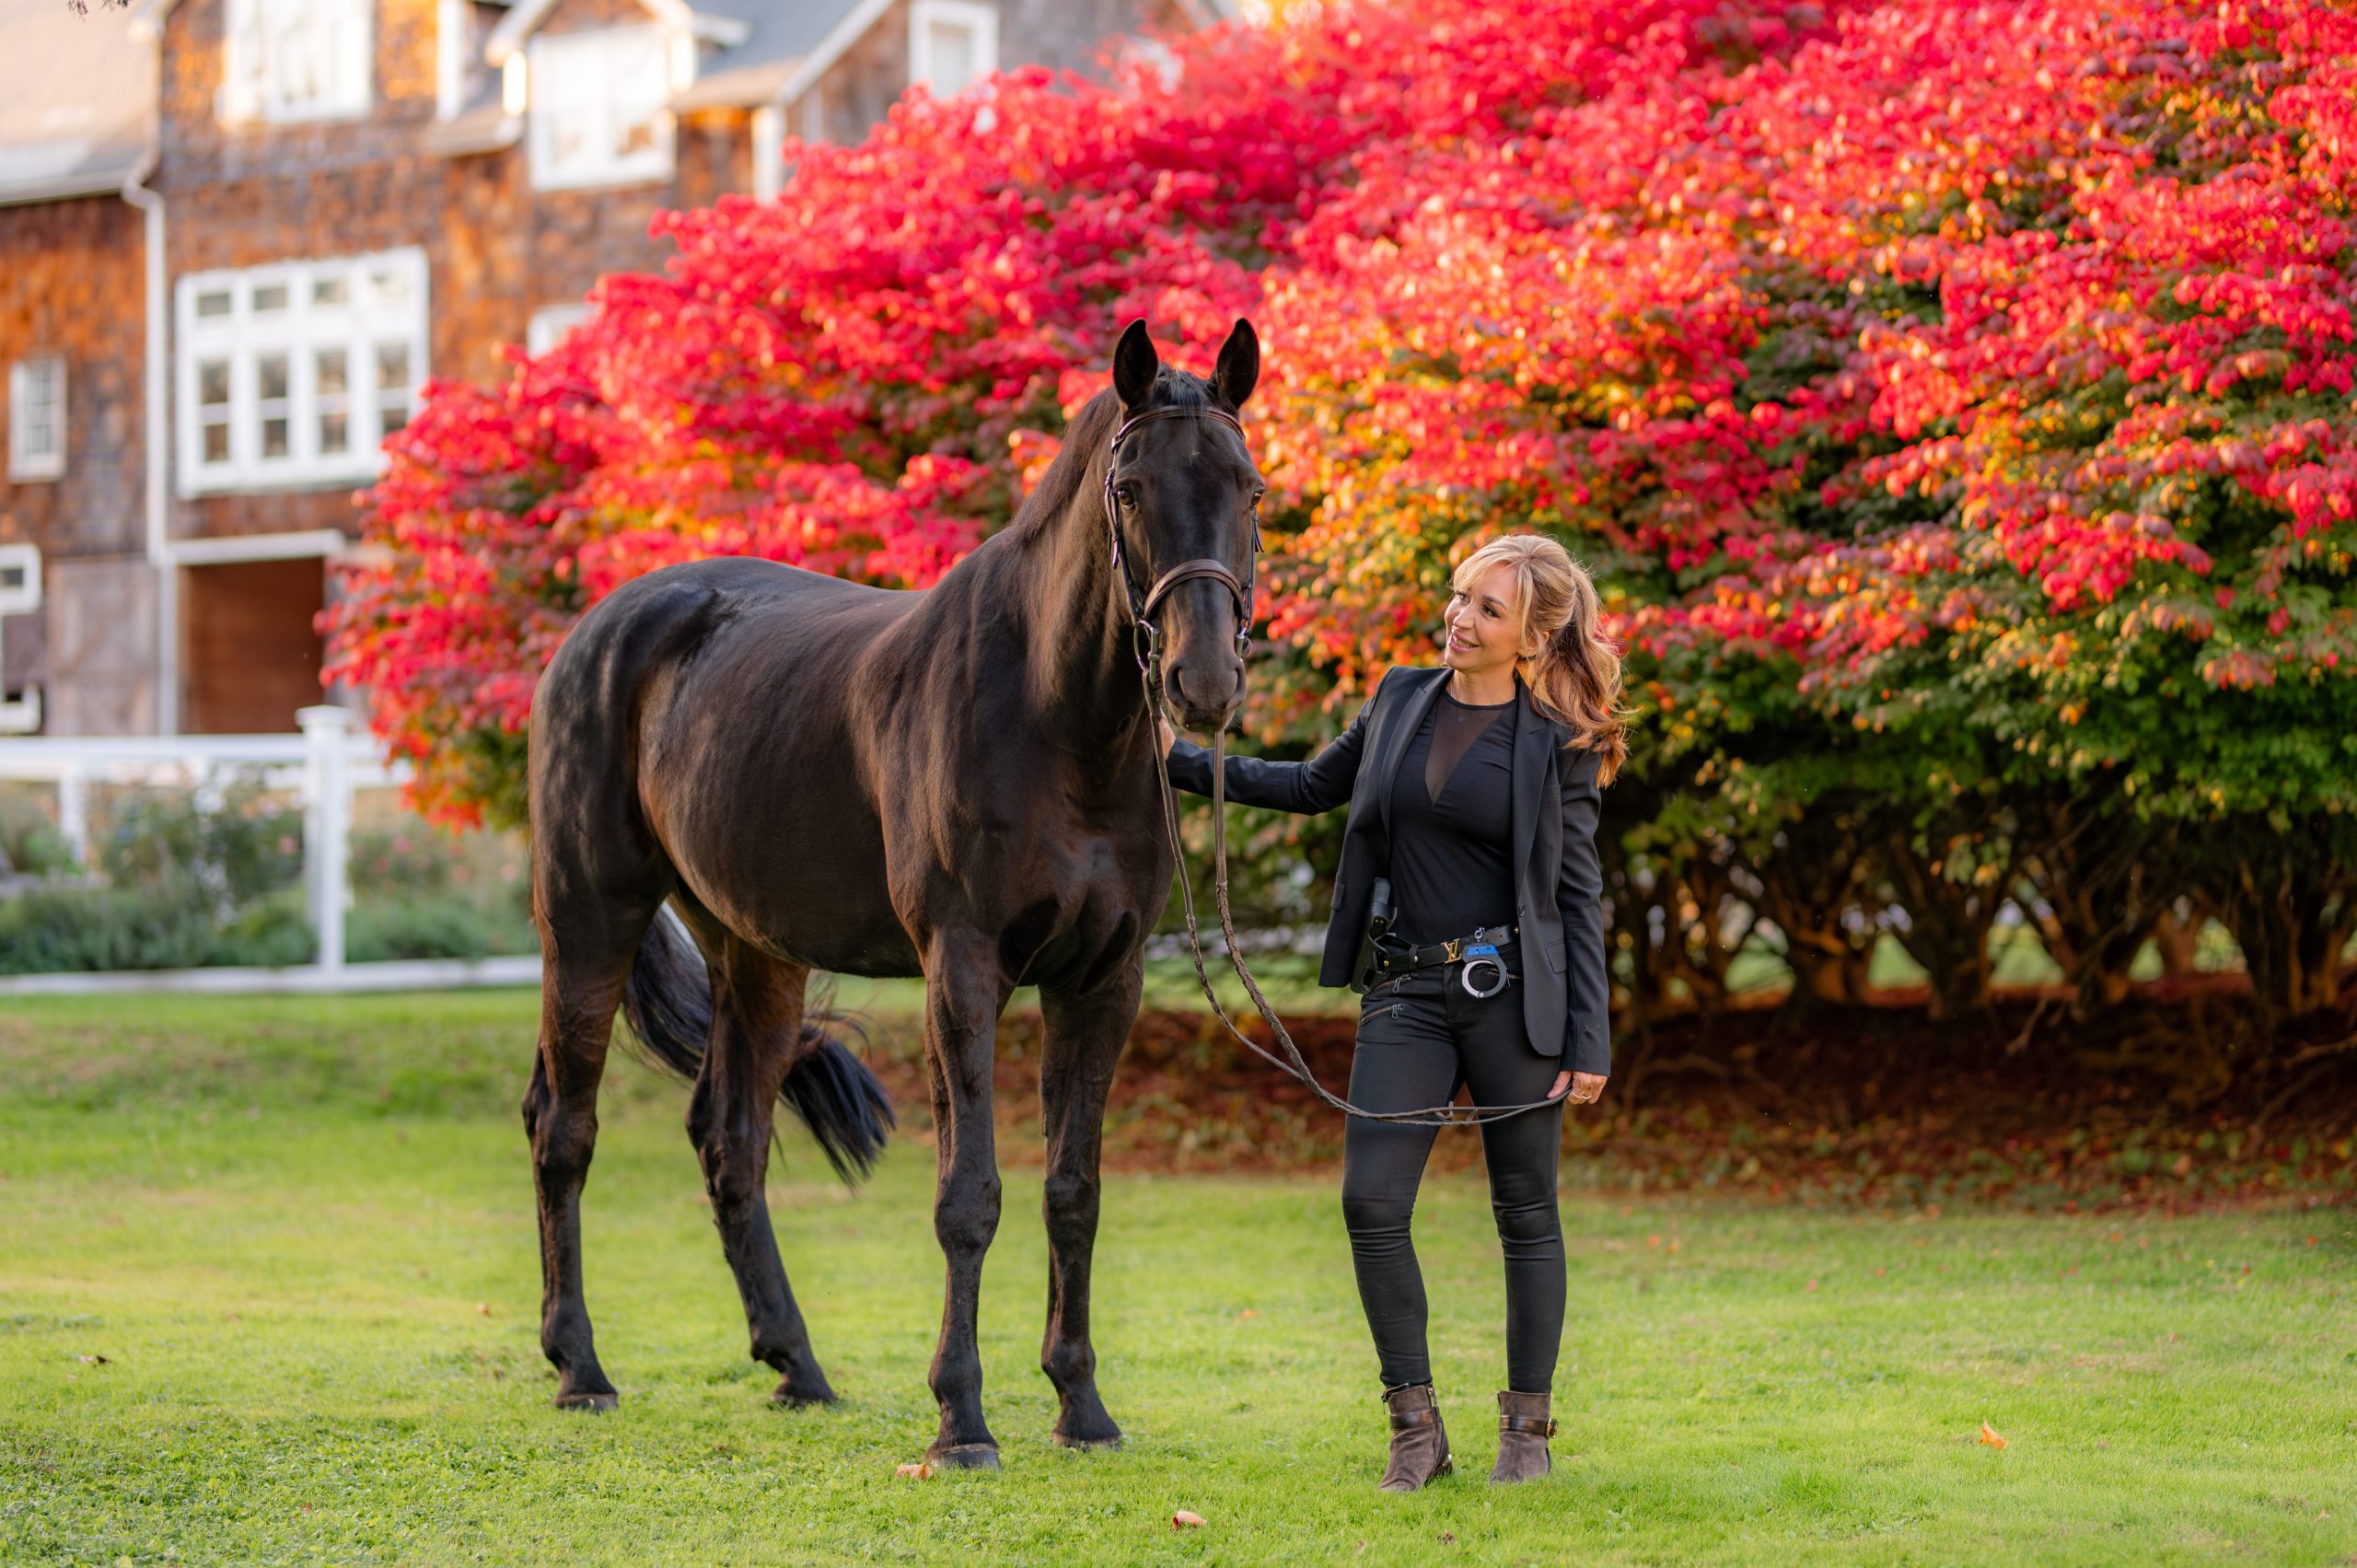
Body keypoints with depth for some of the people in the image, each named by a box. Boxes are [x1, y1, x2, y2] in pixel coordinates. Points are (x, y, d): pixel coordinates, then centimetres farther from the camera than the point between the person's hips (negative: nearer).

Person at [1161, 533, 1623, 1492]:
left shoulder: (1557, 745, -3)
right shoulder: (1400, 702, 9)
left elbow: (1580, 897, -2)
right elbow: (1315, 786, 23)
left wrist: (1589, 1042, -7)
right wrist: (1184, 763, 14)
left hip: (1512, 990, -4)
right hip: (1406, 991, 4)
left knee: (1525, 1211, 3)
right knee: (1371, 1202, -6)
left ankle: (1527, 1428, 15)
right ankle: (1416, 1427, 4)